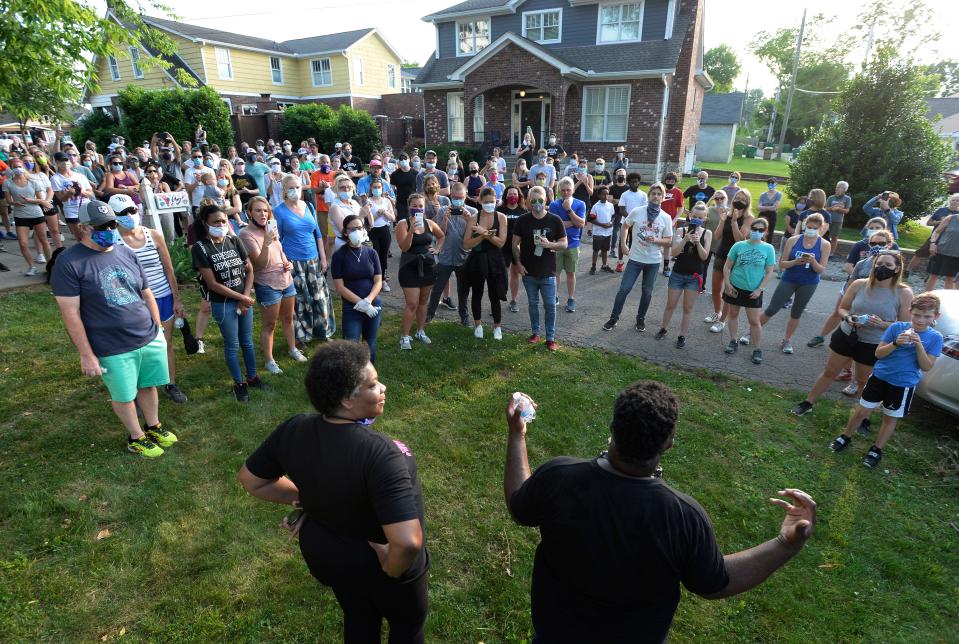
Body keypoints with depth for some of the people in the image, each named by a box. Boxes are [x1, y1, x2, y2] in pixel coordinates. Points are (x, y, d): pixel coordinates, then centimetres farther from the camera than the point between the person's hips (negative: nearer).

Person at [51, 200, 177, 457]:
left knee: (148, 386, 18)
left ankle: (153, 427, 40)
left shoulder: (126, 253, 5)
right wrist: (87, 355, -13)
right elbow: (70, 314, -12)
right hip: (114, 350, -4)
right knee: (124, 396, 13)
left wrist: (158, 330, 11)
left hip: (151, 339, 4)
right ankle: (136, 438, 34)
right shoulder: (69, 262, -11)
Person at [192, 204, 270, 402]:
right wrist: (240, 298, -13)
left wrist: (246, 297, -8)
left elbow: (249, 270, 3)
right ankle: (239, 384, 22)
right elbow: (212, 284, -15)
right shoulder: (200, 248, -12)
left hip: (244, 299, 4)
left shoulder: (234, 241, 1)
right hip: (222, 304, -4)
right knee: (232, 345, 7)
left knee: (247, 341, 15)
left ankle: (252, 377, 32)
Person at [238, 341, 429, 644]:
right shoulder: (379, 453, -38)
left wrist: (305, 497, 1)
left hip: (323, 555, 5)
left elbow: (251, 480, -2)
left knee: (359, 618, 33)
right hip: (379, 565, -5)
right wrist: (392, 568, -22)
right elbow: (408, 542, -43)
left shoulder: (293, 429, -19)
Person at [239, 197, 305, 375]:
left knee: (288, 318, 19)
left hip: (286, 280, 6)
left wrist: (287, 262, 1)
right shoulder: (246, 234, -15)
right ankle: (269, 361, 16)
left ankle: (292, 349, 37)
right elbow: (261, 263, -22)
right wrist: (266, 243, -37)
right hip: (267, 284, -6)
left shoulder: (271, 227, 5)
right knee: (269, 324, 4)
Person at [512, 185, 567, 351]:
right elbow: (515, 244, 5)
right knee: (533, 303, 15)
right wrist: (518, 263, -5)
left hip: (548, 273, -1)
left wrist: (549, 244, -19)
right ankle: (535, 333, 30)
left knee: (550, 306, 3)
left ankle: (551, 337, 15)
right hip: (528, 272, 2)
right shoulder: (522, 220, -1)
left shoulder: (555, 220, -5)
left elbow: (564, 243, -1)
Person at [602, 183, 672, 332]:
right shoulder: (637, 211, -7)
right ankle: (613, 319, 13)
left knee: (647, 292, 13)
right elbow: (625, 226, 10)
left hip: (654, 261, 1)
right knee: (624, 289, -1)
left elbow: (668, 241, 1)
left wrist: (656, 240, -18)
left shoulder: (666, 218, -4)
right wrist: (623, 244, 2)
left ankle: (640, 319, 31)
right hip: (635, 258, -1)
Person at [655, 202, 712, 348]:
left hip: (695, 276, 0)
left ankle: (682, 335, 17)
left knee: (688, 308, 7)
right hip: (678, 273, 0)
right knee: (671, 304, 11)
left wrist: (697, 242, -24)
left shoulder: (707, 233, -2)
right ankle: (664, 328, 30)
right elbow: (674, 253, -12)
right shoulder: (681, 230, -4)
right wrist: (685, 239, -26)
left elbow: (704, 257, -9)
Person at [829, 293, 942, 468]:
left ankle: (876, 450, 29)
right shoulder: (897, 327, -7)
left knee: (891, 418, 13)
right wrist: (896, 344, -23)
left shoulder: (935, 337, -6)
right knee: (862, 411, 7)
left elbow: (927, 367, -10)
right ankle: (845, 437, 27)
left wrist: (919, 345, -23)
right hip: (880, 376, 0)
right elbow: (878, 353, -6)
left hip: (904, 384, 0)